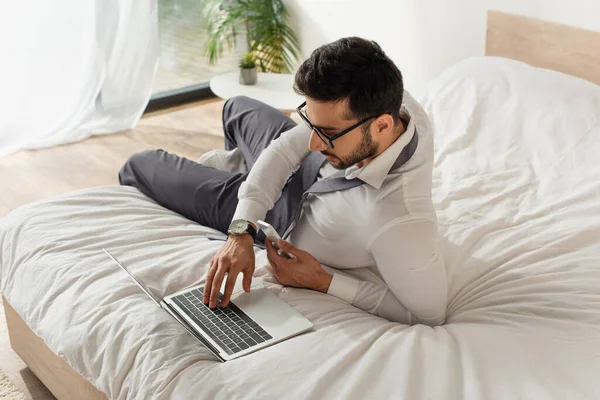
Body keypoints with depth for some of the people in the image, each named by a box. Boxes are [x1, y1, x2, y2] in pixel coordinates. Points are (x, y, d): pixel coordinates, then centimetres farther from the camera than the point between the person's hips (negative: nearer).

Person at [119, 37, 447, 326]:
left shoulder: (400, 226, -50)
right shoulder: (384, 99, -31)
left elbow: (429, 313, -35)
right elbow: (287, 147, -23)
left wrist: (322, 281, -31)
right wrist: (241, 230, -34)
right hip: (312, 171, 5)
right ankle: (236, 163, 66)